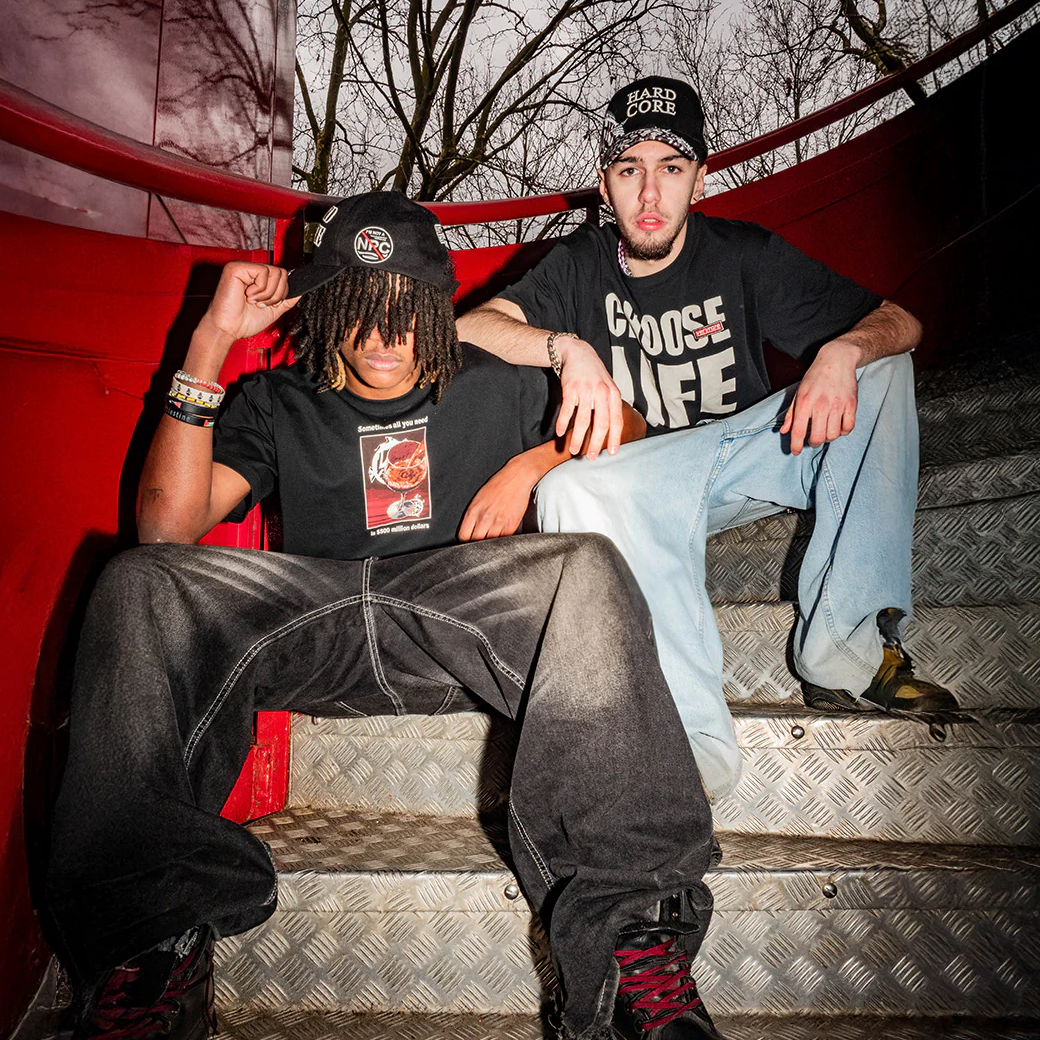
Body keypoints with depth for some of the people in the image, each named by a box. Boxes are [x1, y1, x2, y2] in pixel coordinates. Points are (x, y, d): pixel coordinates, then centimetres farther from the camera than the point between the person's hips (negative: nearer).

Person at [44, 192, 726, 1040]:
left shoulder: (497, 388, 23)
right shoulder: (279, 404, 21)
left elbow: (629, 433, 22)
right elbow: (168, 526, 6)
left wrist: (532, 464, 3)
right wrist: (211, 343, 4)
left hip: (467, 615, 0)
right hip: (309, 615, 1)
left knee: (585, 570, -32)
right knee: (140, 588, -25)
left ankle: (633, 933, -38)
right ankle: (150, 946, -30)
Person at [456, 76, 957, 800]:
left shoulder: (744, 254, 2)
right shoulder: (583, 264, 2)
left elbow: (899, 321, -1)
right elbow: (469, 328, -14)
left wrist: (842, 352, -25)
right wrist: (570, 349, -33)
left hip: (757, 451, 2)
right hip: (644, 477, -1)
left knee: (880, 364, -18)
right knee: (572, 491, -34)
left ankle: (844, 650, -25)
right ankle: (696, 737, -38)